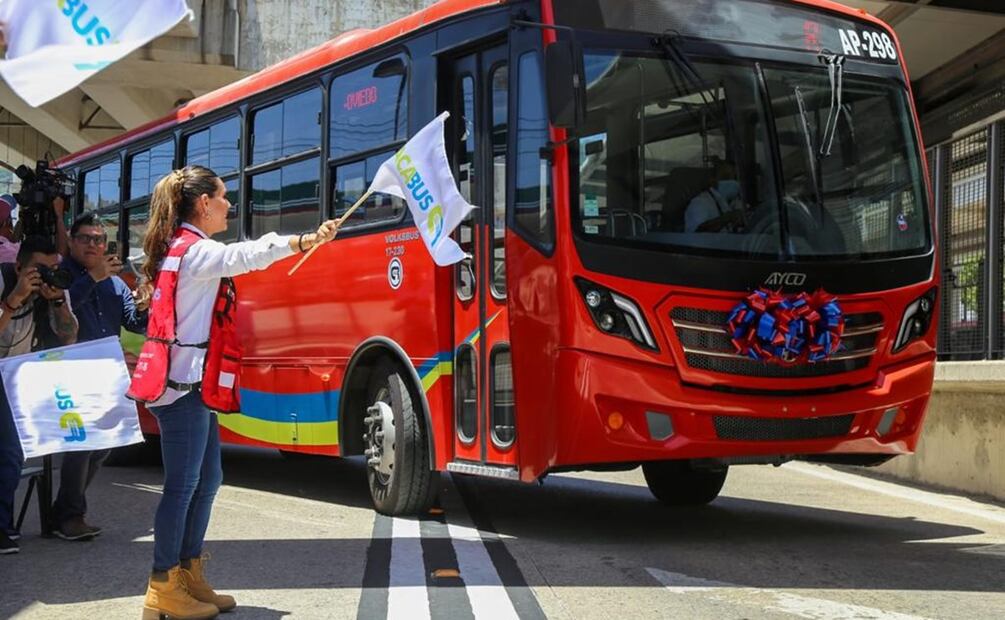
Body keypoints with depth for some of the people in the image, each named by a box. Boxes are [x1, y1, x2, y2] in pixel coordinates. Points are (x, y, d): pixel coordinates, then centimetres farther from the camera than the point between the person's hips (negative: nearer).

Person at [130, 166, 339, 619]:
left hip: (193, 383, 11)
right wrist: (305, 241, -44)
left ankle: (189, 577, 19)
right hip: (185, 383, -11)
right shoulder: (195, 249, -13)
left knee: (207, 480, 13)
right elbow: (242, 256, -33)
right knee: (183, 484, -7)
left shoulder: (182, 250, 19)